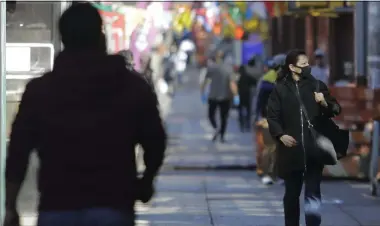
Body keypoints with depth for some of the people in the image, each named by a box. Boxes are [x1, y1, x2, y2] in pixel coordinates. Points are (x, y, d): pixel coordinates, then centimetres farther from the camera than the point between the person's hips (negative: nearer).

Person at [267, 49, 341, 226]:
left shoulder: (317, 86, 6)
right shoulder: (280, 89, 0)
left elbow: (336, 110, 9)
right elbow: (272, 116, -2)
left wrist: (325, 103, -11)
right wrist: (281, 135, -16)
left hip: (314, 148, 0)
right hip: (291, 148, 0)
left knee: (313, 192, -5)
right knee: (292, 193, 10)